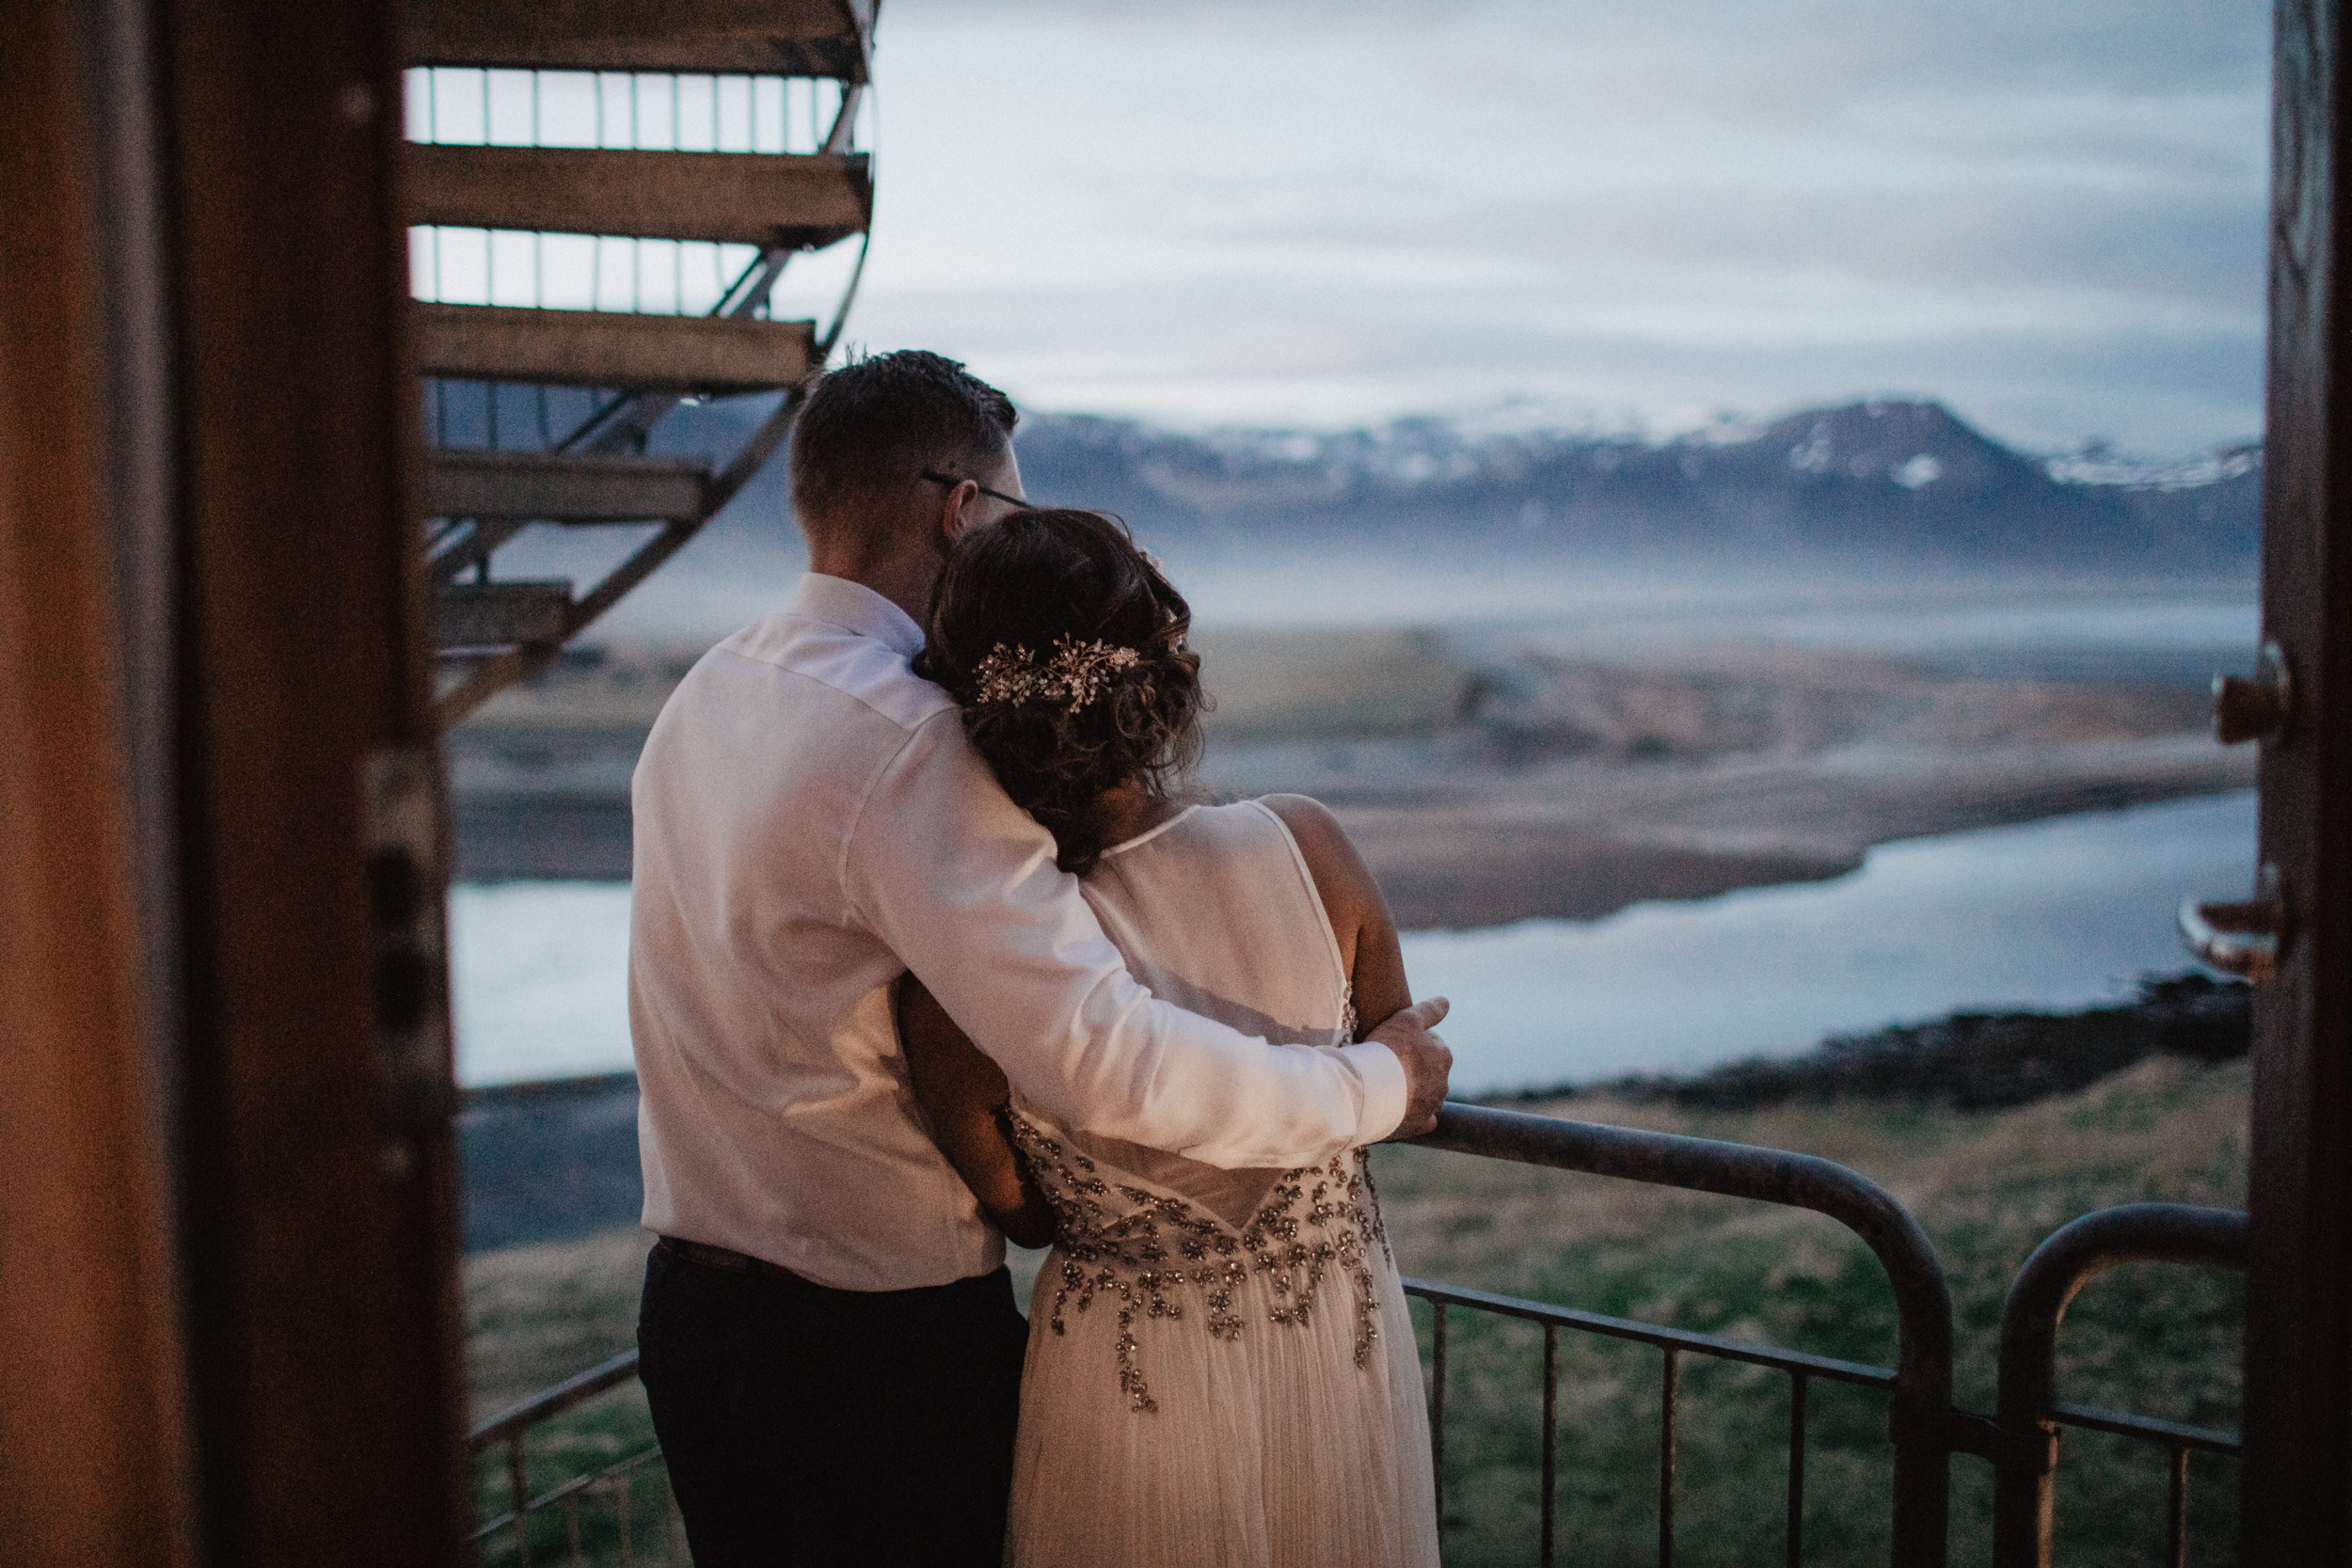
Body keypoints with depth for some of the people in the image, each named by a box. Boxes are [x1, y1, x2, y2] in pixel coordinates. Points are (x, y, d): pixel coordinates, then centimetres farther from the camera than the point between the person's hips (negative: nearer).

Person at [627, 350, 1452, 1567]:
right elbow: (1102, 1060, -30)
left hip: (691, 1298, 8)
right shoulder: (908, 746, -23)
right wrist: (1377, 1085, -17)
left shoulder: (702, 698, 5)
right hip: (885, 1331, -8)